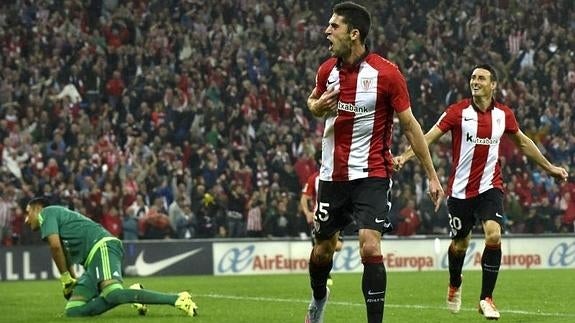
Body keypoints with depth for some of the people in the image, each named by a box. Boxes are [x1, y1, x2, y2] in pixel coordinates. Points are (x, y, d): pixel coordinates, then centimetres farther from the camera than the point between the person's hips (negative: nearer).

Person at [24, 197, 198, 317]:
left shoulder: (47, 212, 7)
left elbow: (55, 245, -7)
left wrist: (65, 278, 2)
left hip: (102, 247, -9)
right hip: (93, 262, 9)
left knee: (113, 295, -34)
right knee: (74, 311, 0)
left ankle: (178, 299, -35)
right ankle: (132, 294, -4)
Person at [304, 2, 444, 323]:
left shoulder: (386, 73, -13)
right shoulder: (327, 70, 0)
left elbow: (410, 125, -6)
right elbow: (313, 101, 22)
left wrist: (432, 175, -6)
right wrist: (318, 106, -5)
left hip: (372, 175, -4)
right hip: (333, 174, 5)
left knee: (370, 248, -19)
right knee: (322, 249, 15)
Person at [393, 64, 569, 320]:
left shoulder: (504, 114, 2)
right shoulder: (458, 112, -7)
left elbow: (523, 142, 18)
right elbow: (429, 137, -13)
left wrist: (549, 167, 24)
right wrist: (405, 156, -28)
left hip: (490, 187, 1)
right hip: (461, 190, -1)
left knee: (493, 235, -20)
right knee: (460, 244, 10)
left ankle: (486, 299, -7)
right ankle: (454, 286, 43)